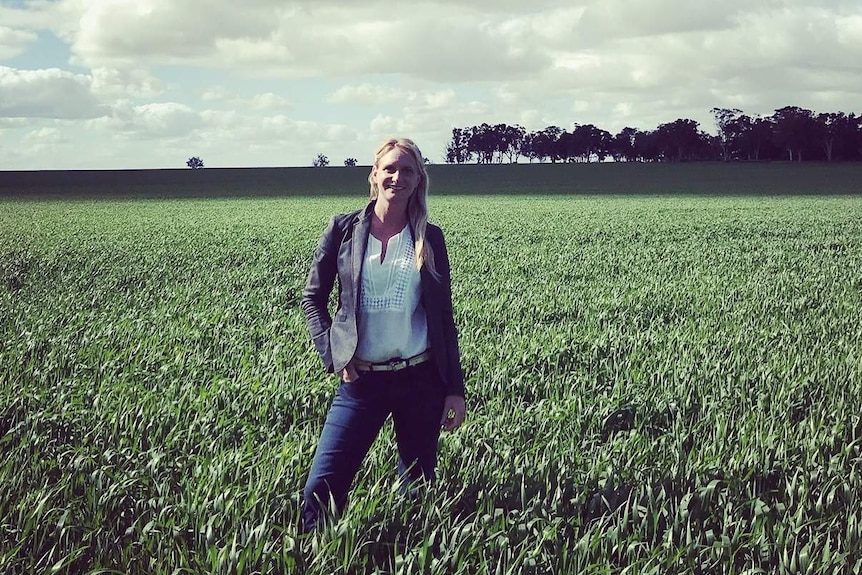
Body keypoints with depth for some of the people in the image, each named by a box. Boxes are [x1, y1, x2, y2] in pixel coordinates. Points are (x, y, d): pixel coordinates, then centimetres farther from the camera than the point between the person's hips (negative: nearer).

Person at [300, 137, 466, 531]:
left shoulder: (429, 238, 4)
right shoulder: (343, 229, 1)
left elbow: (443, 317, 6)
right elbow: (312, 298, 8)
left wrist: (455, 389, 4)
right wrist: (332, 354, -5)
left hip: (421, 379, 1)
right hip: (361, 379, -1)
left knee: (418, 488, 10)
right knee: (321, 489, -7)